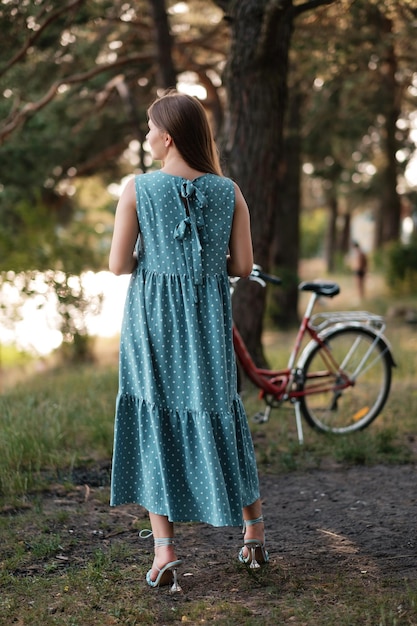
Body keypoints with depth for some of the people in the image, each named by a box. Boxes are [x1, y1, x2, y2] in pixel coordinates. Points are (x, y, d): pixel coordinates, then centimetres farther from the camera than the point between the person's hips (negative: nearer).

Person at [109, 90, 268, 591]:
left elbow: (119, 265, -9)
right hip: (209, 320, 2)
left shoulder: (137, 189, -9)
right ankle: (254, 531, 27)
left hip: (152, 320, -2)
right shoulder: (228, 192, -2)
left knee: (153, 422, 7)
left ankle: (164, 550, 2)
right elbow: (243, 265, -1)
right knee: (218, 416, 17)